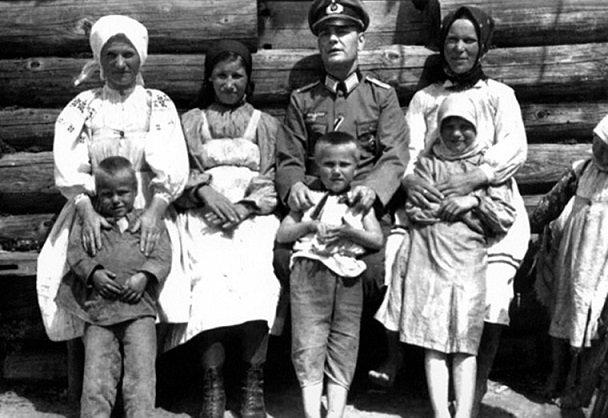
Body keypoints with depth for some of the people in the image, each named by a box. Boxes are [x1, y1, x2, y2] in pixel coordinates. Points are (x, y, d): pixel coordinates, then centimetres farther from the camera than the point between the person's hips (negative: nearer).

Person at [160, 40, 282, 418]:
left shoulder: (267, 125, 21)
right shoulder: (190, 123, 22)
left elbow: (273, 181, 9)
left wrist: (243, 208, -9)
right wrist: (205, 191, -11)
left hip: (253, 215, 0)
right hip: (203, 217, 0)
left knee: (255, 281, -30)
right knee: (208, 282, -29)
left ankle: (253, 385, -25)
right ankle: (213, 386, -26)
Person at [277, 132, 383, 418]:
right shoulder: (308, 197, 12)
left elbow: (377, 239, 4)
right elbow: (282, 235, 8)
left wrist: (348, 231, -11)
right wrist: (309, 225, -7)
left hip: (348, 277, 2)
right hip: (310, 273, -1)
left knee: (344, 344, 2)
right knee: (308, 342, -6)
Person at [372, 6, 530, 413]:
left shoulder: (499, 94, 14)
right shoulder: (423, 98, 19)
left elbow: (515, 148, -2)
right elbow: (406, 149, 5)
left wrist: (475, 177, -22)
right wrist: (409, 178, -20)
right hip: (433, 204, 2)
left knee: (493, 282, -26)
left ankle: (478, 385, -14)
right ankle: (394, 357, -8)